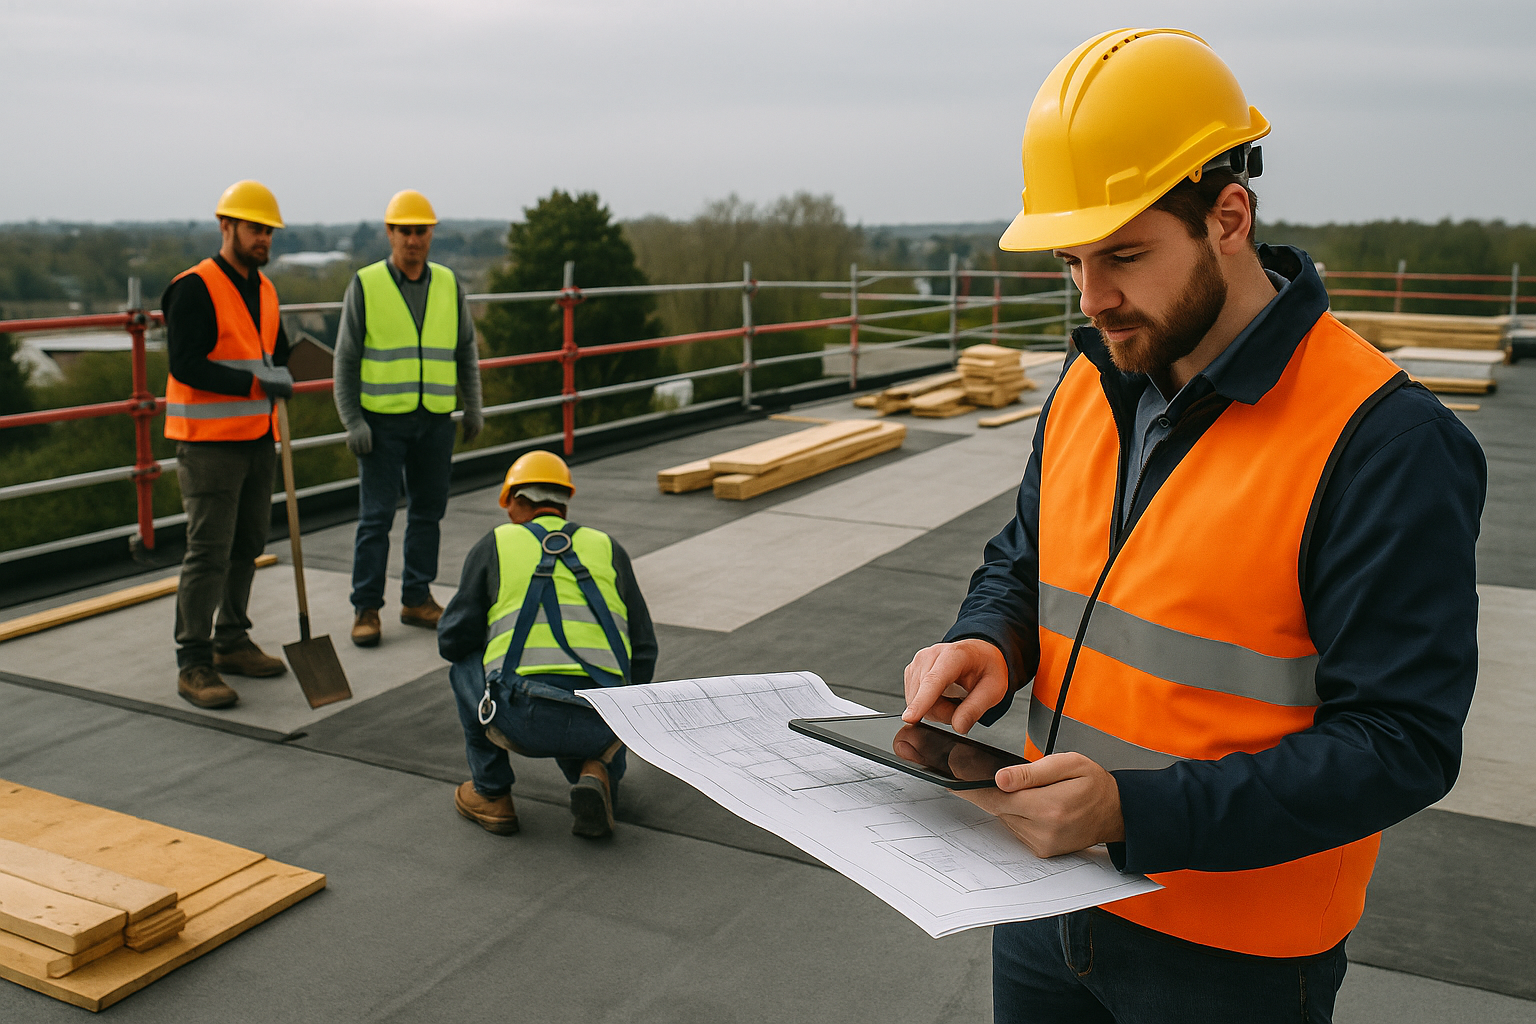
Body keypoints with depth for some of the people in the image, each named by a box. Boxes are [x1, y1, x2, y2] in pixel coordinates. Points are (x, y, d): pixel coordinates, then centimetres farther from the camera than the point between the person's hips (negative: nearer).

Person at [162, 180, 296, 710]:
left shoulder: (265, 289, 14)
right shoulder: (195, 288, -12)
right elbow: (184, 364, -20)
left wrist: (280, 373, 5)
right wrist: (254, 383, -24)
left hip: (256, 439, 8)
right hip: (209, 442, -8)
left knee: (247, 545, 14)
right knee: (208, 551, -8)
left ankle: (231, 642, 27)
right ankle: (194, 664, -1)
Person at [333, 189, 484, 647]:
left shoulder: (448, 284, 7)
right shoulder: (365, 285, -3)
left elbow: (466, 349, 16)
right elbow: (346, 358, -2)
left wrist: (473, 405, 9)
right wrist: (352, 420, -9)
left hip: (436, 420, 4)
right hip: (382, 420, -4)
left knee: (428, 511, 9)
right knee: (376, 515, -4)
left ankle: (417, 599, 21)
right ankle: (366, 609, 4)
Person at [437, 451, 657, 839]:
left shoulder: (495, 545, 14)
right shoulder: (607, 548, 20)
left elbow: (453, 642, 13)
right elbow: (643, 649, 17)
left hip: (521, 721, -3)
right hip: (598, 726, 3)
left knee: (466, 666, 29)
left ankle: (491, 795, 26)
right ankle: (595, 775, 4)